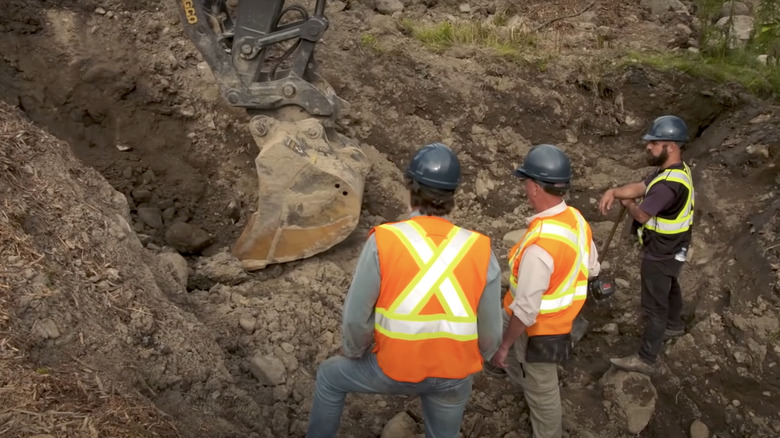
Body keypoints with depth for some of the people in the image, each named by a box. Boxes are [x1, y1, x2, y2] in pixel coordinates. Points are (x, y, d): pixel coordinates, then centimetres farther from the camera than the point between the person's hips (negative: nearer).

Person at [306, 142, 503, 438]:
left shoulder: (382, 242, -22)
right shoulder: (480, 251, -14)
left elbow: (356, 316, -15)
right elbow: (490, 329, -6)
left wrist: (353, 352, 7)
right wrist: (476, 357, 16)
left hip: (396, 367, -2)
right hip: (452, 373, 3)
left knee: (330, 376, 27)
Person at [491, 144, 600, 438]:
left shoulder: (540, 244, -36)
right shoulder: (576, 218, -9)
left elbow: (526, 310, -30)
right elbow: (592, 268, 8)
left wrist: (504, 345, -16)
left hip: (538, 330, -8)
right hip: (561, 317, 9)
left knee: (541, 391, 14)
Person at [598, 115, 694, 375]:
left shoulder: (669, 183, -35)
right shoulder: (675, 169, 0)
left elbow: (641, 215, -35)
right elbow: (640, 187, -2)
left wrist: (627, 203, -12)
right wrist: (613, 192, -20)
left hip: (661, 254, -10)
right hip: (671, 249, 10)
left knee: (654, 306, 1)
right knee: (669, 288, 32)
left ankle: (645, 360, 13)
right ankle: (674, 325, 56)